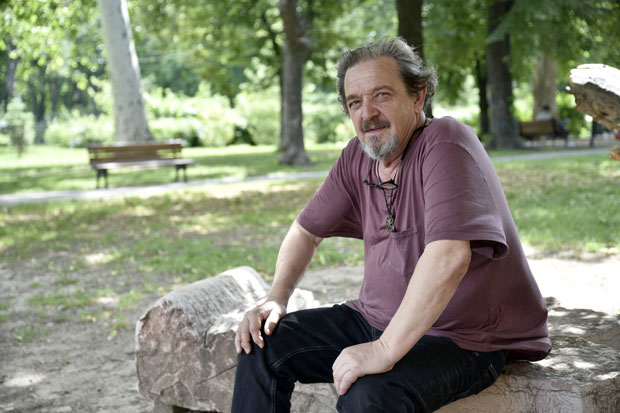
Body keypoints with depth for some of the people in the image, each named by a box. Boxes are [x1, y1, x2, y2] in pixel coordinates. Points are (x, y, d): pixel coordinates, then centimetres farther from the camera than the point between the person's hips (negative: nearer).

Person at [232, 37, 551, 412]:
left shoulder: (445, 144, -21)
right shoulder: (358, 156, 4)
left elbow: (448, 257, -33)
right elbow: (308, 230, 16)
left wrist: (385, 350, -32)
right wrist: (276, 300, 0)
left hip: (464, 338, -7)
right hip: (378, 321, 8)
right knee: (264, 342, -1)